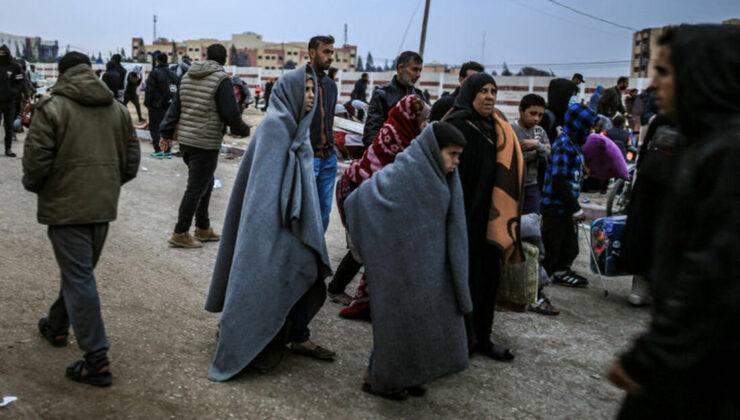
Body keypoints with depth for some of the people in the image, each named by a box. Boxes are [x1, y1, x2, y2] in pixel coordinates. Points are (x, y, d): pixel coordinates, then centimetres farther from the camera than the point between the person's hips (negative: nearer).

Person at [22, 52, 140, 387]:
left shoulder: (52, 108, -10)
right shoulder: (117, 109, 8)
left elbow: (36, 161, -13)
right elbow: (131, 161, 9)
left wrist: (33, 185, 7)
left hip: (66, 206, -6)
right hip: (103, 206, 6)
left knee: (78, 278, -3)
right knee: (79, 271, 22)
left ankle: (97, 361, -4)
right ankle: (57, 327, 43)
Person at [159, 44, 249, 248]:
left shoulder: (188, 76, 12)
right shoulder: (222, 79, -10)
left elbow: (175, 107, 13)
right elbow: (230, 113, -13)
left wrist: (167, 133, 18)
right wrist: (243, 130, 4)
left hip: (185, 140, 8)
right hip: (206, 143, -8)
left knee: (205, 183, 19)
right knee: (196, 188, -1)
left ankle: (203, 228, 27)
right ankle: (180, 234, 3)